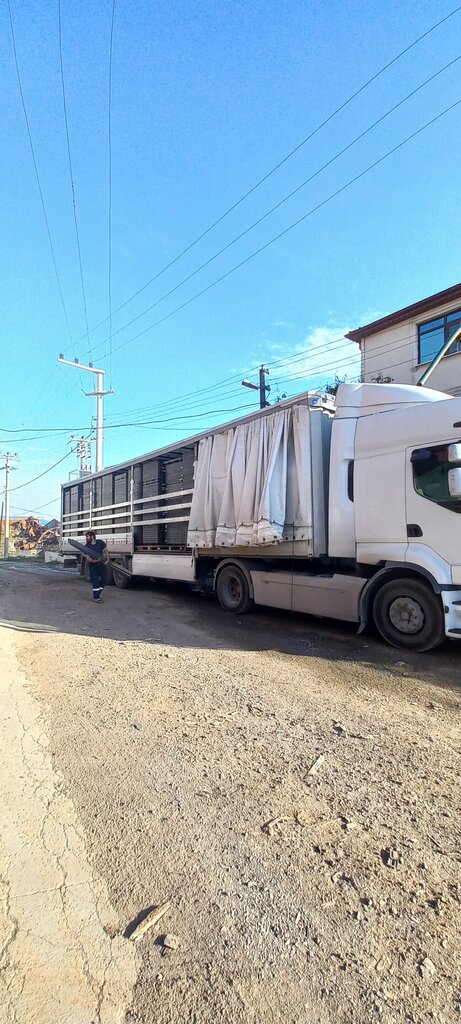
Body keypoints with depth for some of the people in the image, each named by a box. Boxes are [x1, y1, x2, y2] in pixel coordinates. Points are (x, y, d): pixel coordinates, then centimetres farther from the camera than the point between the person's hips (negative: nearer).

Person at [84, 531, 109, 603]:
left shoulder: (100, 543, -7)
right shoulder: (87, 547, -11)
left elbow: (105, 551, 7)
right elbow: (88, 559, -16)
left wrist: (107, 559, -7)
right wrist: (96, 560, -32)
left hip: (101, 564, 2)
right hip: (93, 566, -2)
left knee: (104, 578, 0)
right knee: (95, 581, -6)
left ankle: (99, 593, 20)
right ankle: (96, 597, 2)